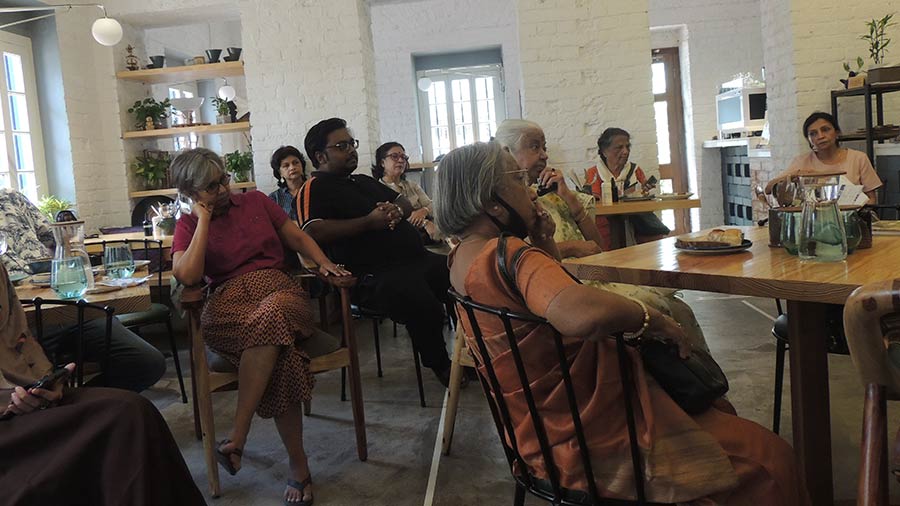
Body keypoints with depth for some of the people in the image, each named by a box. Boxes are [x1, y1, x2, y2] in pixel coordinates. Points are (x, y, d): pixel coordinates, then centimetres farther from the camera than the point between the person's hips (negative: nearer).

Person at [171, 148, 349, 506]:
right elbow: (187, 276, -6)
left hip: (280, 291, 1)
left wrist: (323, 262, 1)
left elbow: (298, 238, 20)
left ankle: (237, 437, -31)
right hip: (227, 305, -1)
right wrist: (204, 220, -1)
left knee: (270, 316, -39)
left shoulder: (256, 202, 18)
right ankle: (298, 466, -27)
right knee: (278, 355, -36)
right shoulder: (188, 226, 13)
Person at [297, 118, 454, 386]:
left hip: (419, 259, 9)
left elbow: (407, 204, 32)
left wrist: (397, 210, 5)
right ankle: (440, 366, -6)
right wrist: (369, 222, -15)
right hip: (375, 275, -9)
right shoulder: (315, 188, 2)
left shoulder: (365, 181, 28)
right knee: (422, 303, -33)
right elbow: (314, 231, -16)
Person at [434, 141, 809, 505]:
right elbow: (583, 312, -46)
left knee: (717, 409, 27)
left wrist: (543, 241, 2)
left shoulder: (462, 258, 5)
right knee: (769, 456, 0)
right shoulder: (507, 254, -27)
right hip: (592, 442, -11)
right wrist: (650, 318, -27)